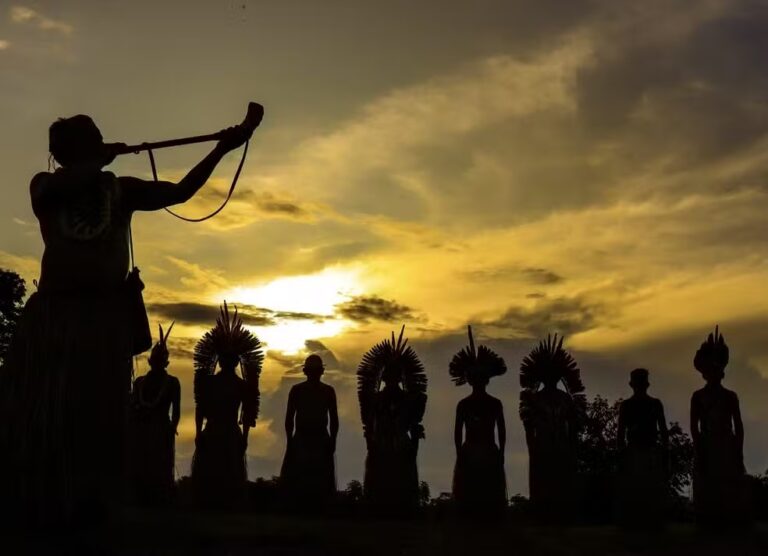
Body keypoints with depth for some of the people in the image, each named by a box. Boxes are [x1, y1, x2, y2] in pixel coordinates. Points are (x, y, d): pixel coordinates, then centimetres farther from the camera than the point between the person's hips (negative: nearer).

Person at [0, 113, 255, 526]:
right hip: (54, 312, -1)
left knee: (99, 416, -1)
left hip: (108, 315, 1)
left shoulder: (121, 189, 15)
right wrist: (103, 159, -6)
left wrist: (220, 149, -2)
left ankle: (85, 512, 7)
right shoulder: (44, 186, 11)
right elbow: (60, 183, -13)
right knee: (38, 416, -3)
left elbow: (180, 191, 6)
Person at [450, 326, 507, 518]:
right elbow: (458, 432, 0)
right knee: (468, 500, 1)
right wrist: (460, 454, -4)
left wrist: (501, 454, -1)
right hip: (469, 455, 0)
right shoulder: (463, 404, 1)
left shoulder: (495, 404, 1)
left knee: (492, 501, 2)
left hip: (490, 454, 0)